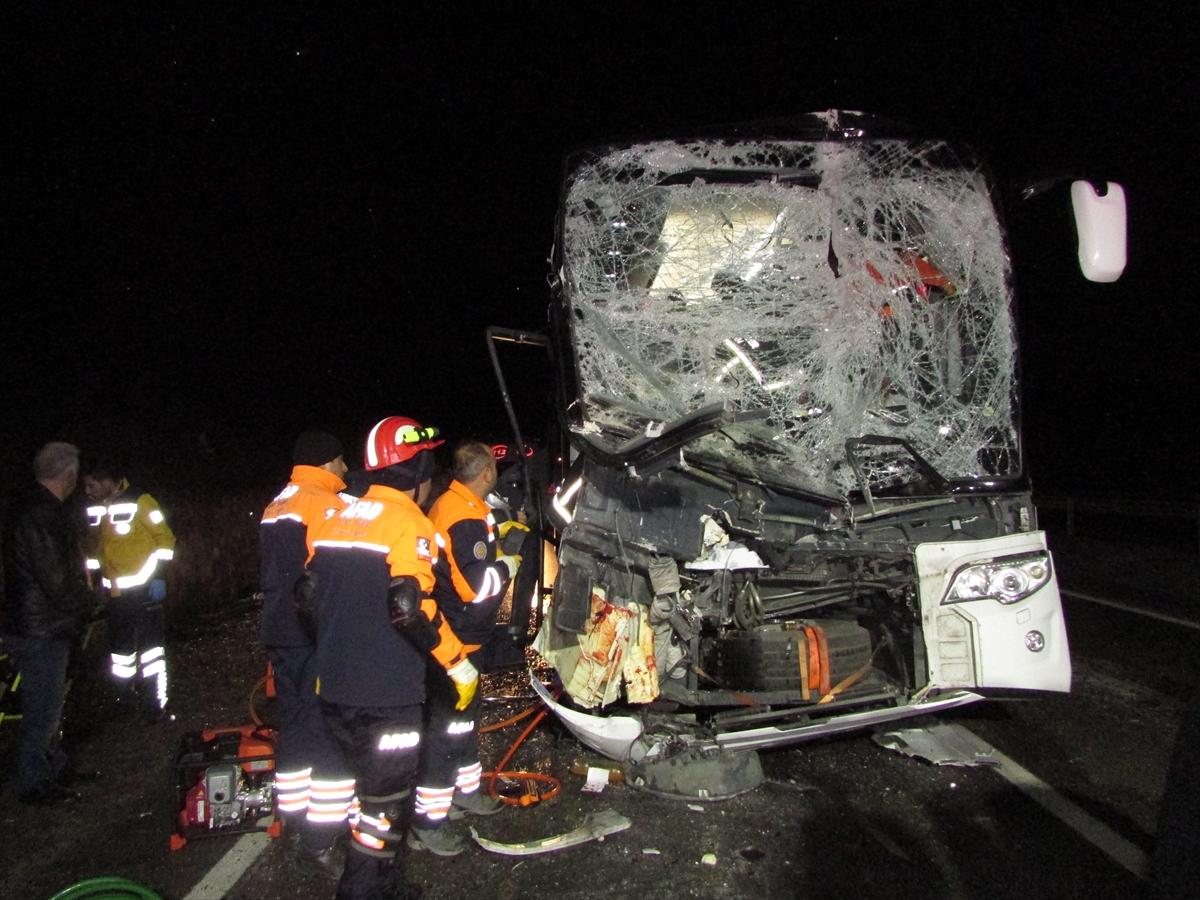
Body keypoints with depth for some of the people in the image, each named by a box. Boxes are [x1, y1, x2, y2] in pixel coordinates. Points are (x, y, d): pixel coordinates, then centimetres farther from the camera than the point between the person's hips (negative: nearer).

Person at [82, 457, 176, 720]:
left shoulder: (139, 502, -12)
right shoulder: (96, 510, 9)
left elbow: (165, 537, -11)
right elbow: (95, 547, 22)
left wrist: (158, 576, -14)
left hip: (145, 588, -7)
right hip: (115, 592, 7)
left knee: (150, 644, -3)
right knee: (120, 644, 15)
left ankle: (155, 701, 5)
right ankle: (125, 696, 31)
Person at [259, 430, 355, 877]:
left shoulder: (275, 506, 14)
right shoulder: (327, 503, -14)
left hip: (280, 634, 9)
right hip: (318, 636, -9)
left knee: (296, 725, 19)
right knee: (332, 734, -3)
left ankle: (294, 816, 29)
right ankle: (321, 839, -1)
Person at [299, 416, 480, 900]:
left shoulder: (337, 519, 9)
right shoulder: (407, 523, -14)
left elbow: (307, 598, 12)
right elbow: (412, 610, -23)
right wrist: (460, 665, -13)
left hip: (335, 687, 8)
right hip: (386, 692, -8)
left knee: (369, 783, 22)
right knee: (387, 797, 5)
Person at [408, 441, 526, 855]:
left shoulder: (451, 504, 7)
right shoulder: (466, 518, -24)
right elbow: (476, 586, -26)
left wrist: (496, 534, 20)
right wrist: (507, 565, -11)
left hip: (461, 634, 11)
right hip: (457, 638, -11)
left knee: (465, 716, 24)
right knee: (447, 726, -2)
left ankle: (465, 789, 41)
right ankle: (427, 823, 7)